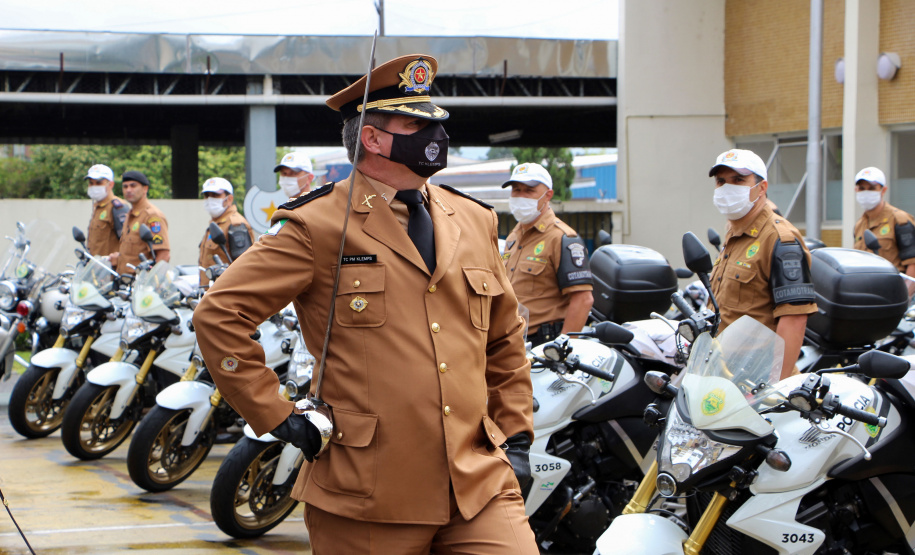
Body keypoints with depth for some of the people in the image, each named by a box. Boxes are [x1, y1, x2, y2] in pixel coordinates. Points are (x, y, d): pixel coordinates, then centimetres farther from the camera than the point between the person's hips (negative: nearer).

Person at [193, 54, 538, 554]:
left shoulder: (475, 221, 13)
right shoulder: (316, 226, -4)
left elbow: (505, 338, 24)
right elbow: (218, 315, -6)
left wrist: (516, 435, 18)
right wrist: (276, 417, -6)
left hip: (479, 484, 4)